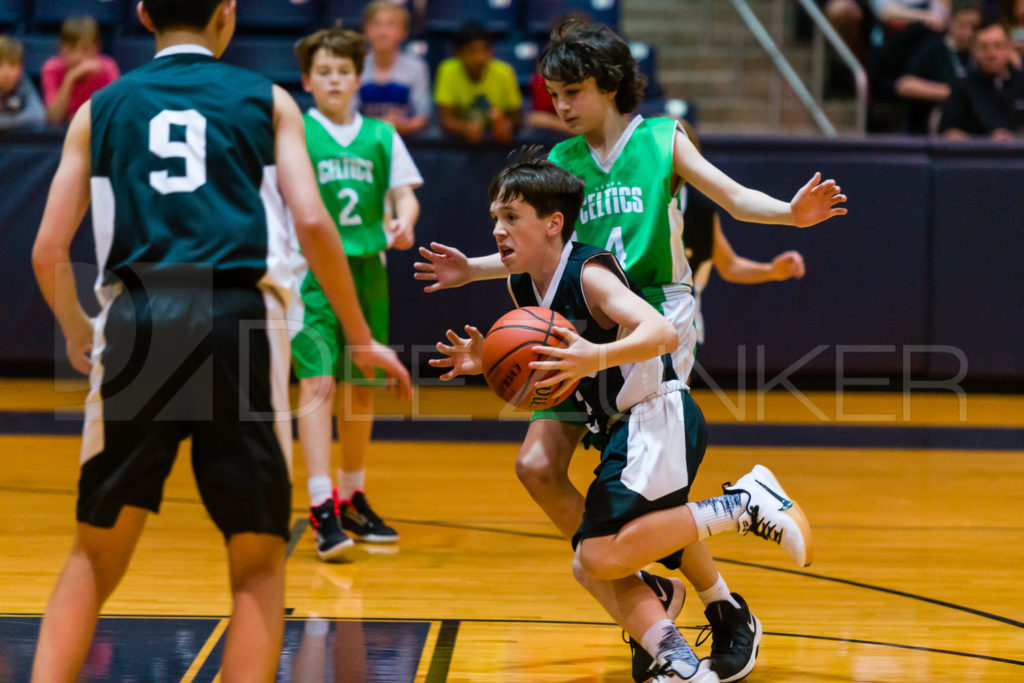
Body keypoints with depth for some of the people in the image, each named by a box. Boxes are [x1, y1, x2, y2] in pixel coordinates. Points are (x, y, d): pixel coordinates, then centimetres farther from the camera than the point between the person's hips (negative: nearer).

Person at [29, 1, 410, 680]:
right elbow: (312, 222, 0)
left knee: (95, 558, 13)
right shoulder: (266, 100, 13)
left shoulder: (101, 108, 17)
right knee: (257, 564, 8)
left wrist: (76, 331, 30)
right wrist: (362, 338, 9)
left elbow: (49, 251, 11)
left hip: (137, 318, 2)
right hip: (237, 317, -2)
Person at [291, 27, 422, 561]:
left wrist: (404, 221, -14)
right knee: (318, 382, -14)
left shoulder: (380, 136, 10)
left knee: (360, 387, 11)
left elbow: (405, 193, 8)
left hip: (366, 270, 4)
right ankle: (322, 508, -18)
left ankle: (353, 499, 26)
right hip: (312, 271, -4)